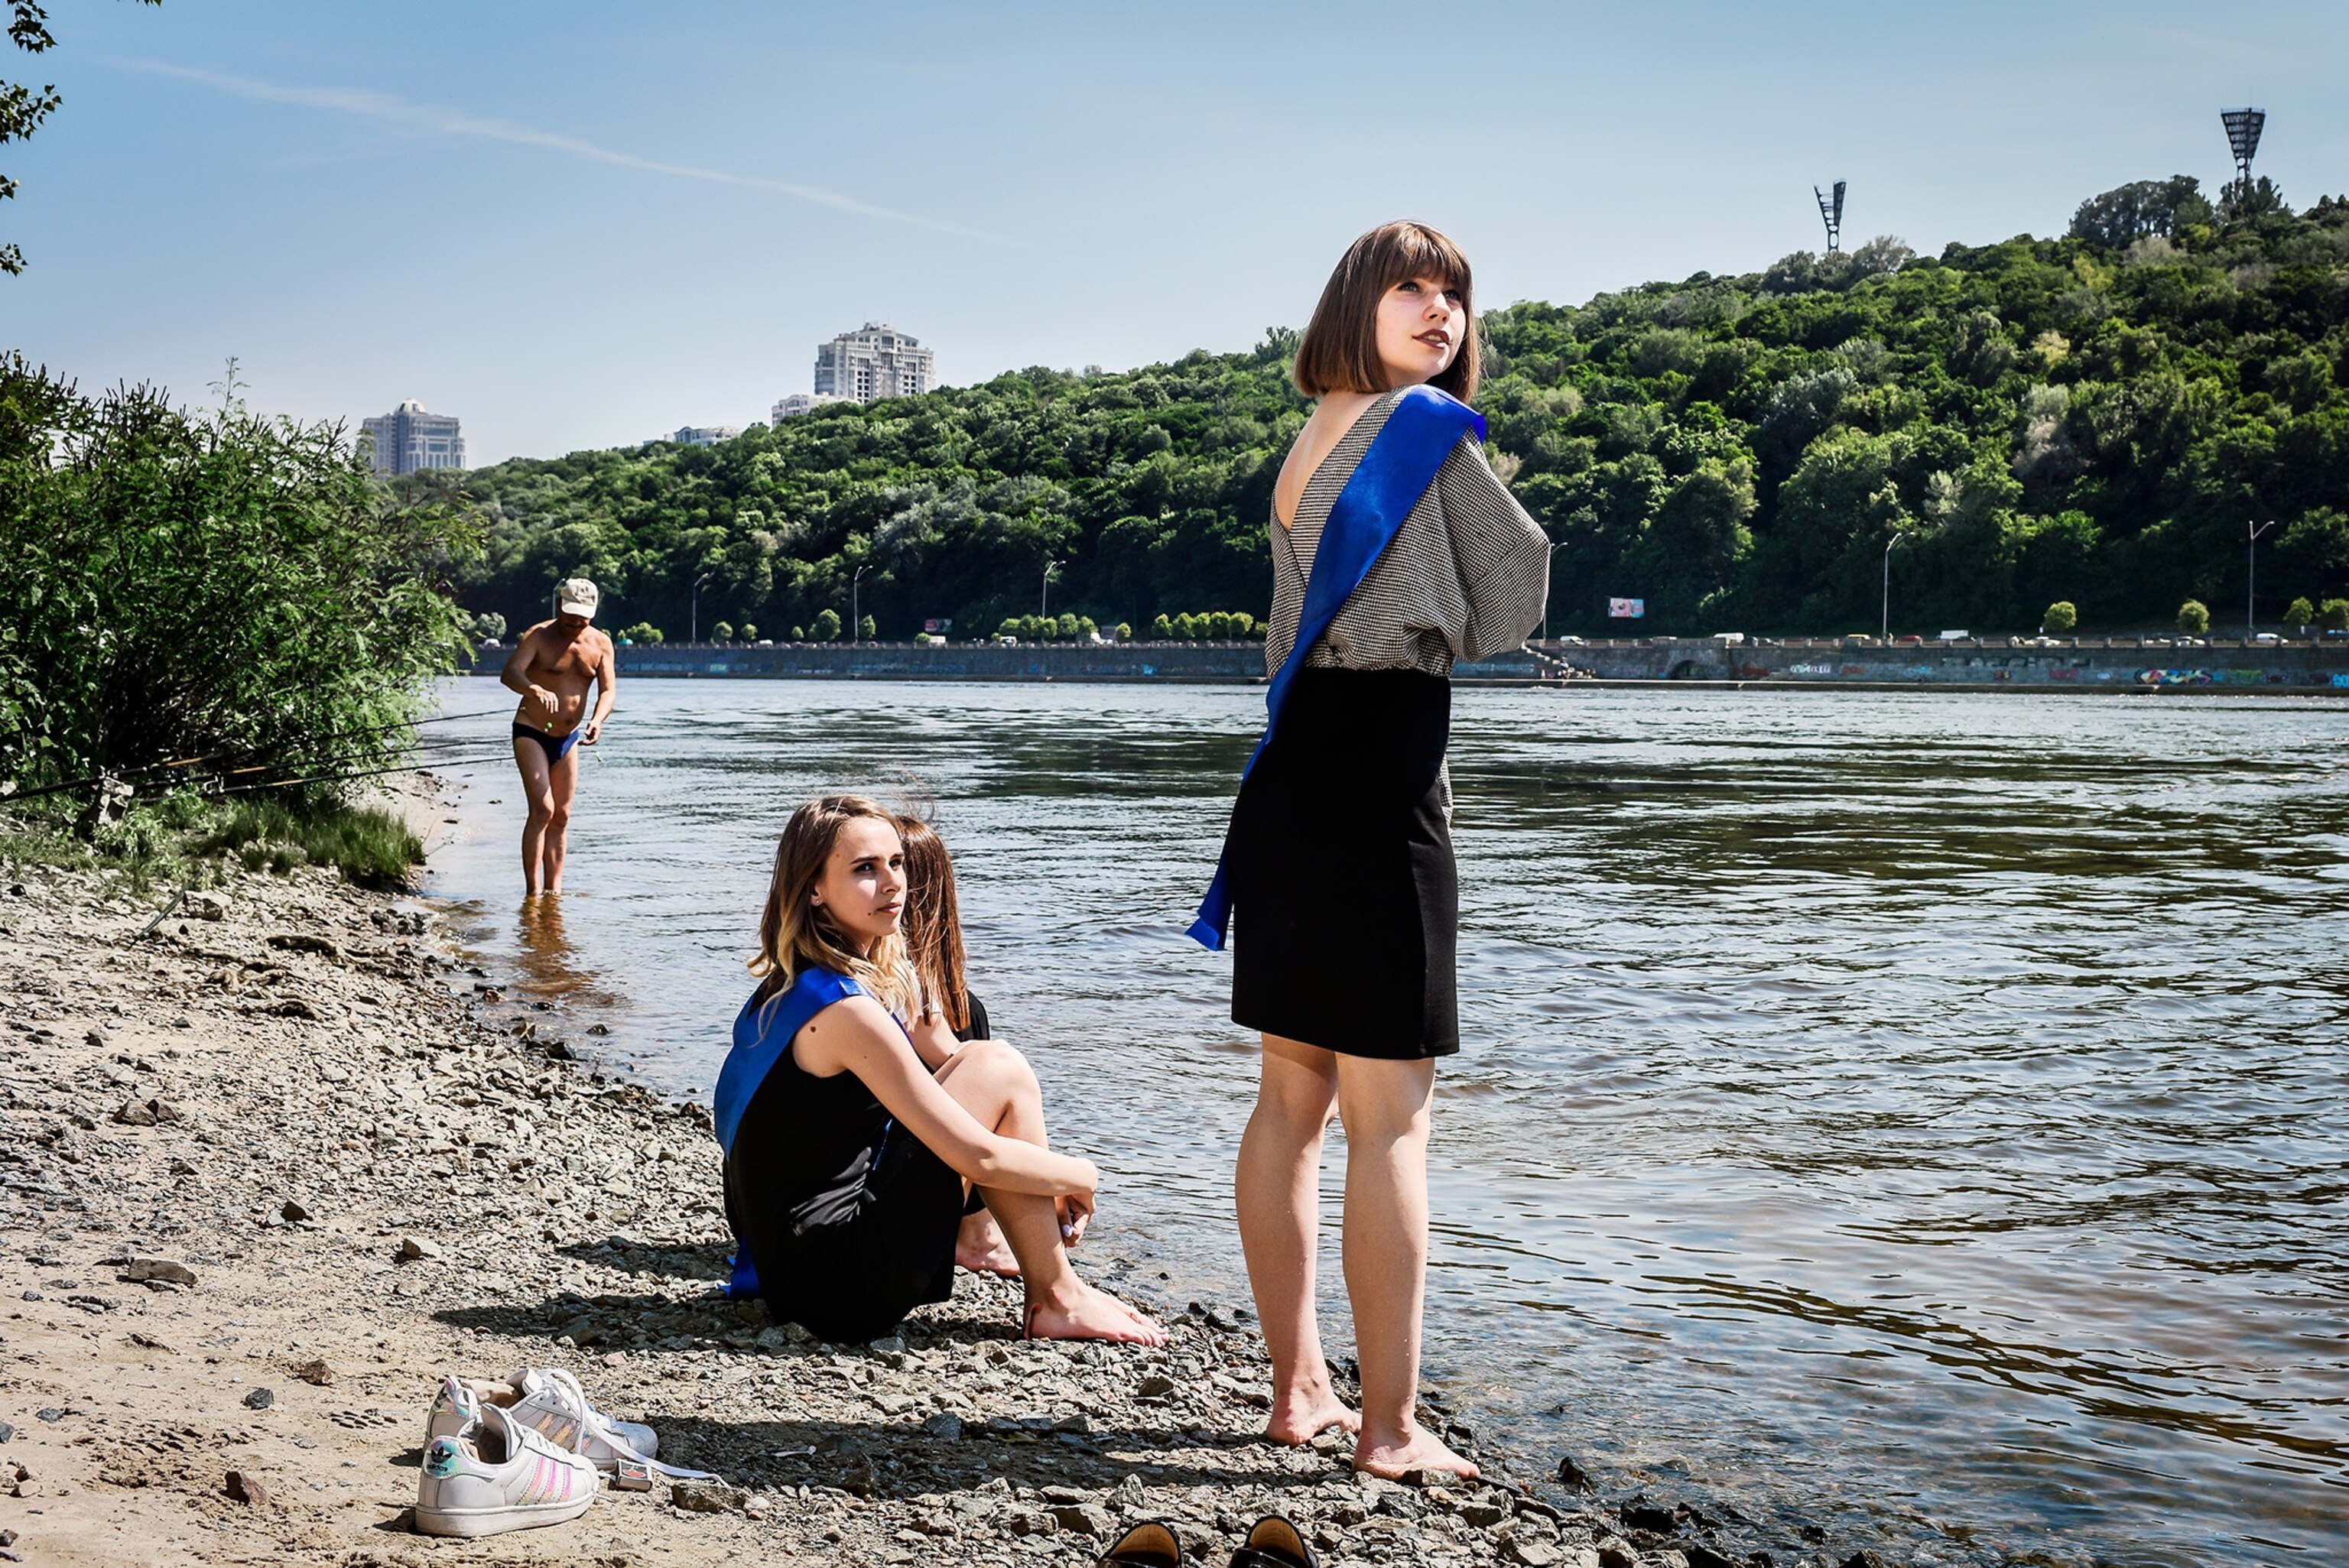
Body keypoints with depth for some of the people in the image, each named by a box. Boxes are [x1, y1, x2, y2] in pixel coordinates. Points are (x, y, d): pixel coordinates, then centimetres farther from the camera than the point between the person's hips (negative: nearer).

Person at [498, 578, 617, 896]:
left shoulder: (601, 644, 1)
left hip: (568, 738, 5)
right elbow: (509, 672, -28)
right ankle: (532, 892, -16)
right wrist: (535, 690, -50)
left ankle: (554, 890, 12)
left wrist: (597, 720, -29)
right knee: (542, 809, -17)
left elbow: (608, 690, -7)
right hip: (531, 734, -5)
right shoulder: (539, 636, -13)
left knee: (561, 816, 7)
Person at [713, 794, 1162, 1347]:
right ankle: (1059, 1302, 1)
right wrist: (1080, 1176, 0)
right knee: (998, 1067, -8)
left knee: (975, 1064, 16)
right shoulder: (847, 1010, -21)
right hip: (842, 1290, -10)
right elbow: (978, 1158, -19)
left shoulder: (791, 985, 8)